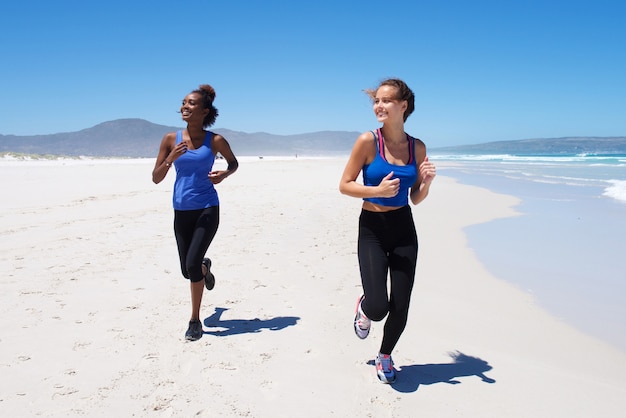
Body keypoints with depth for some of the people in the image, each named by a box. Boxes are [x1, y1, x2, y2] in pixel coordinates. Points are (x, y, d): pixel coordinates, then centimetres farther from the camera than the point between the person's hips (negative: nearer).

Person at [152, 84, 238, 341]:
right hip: (181, 212, 3)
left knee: (192, 264, -16)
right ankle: (205, 267, 51)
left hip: (207, 209, -3)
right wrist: (171, 159, -18)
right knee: (187, 270, 11)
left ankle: (195, 320, 5)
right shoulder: (171, 139, -1)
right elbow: (156, 178, 1)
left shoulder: (215, 141, -5)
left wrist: (224, 174, -10)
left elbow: (234, 162, 12)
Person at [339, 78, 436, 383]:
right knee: (378, 307, -12)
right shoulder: (368, 141, -9)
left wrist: (426, 182, -11)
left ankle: (385, 356, 35)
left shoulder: (417, 148, 2)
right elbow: (344, 185, -6)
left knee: (401, 307, 6)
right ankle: (364, 308, 28)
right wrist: (377, 190, -20)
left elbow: (416, 199, 9)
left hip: (404, 230, 3)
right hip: (372, 229, -3)